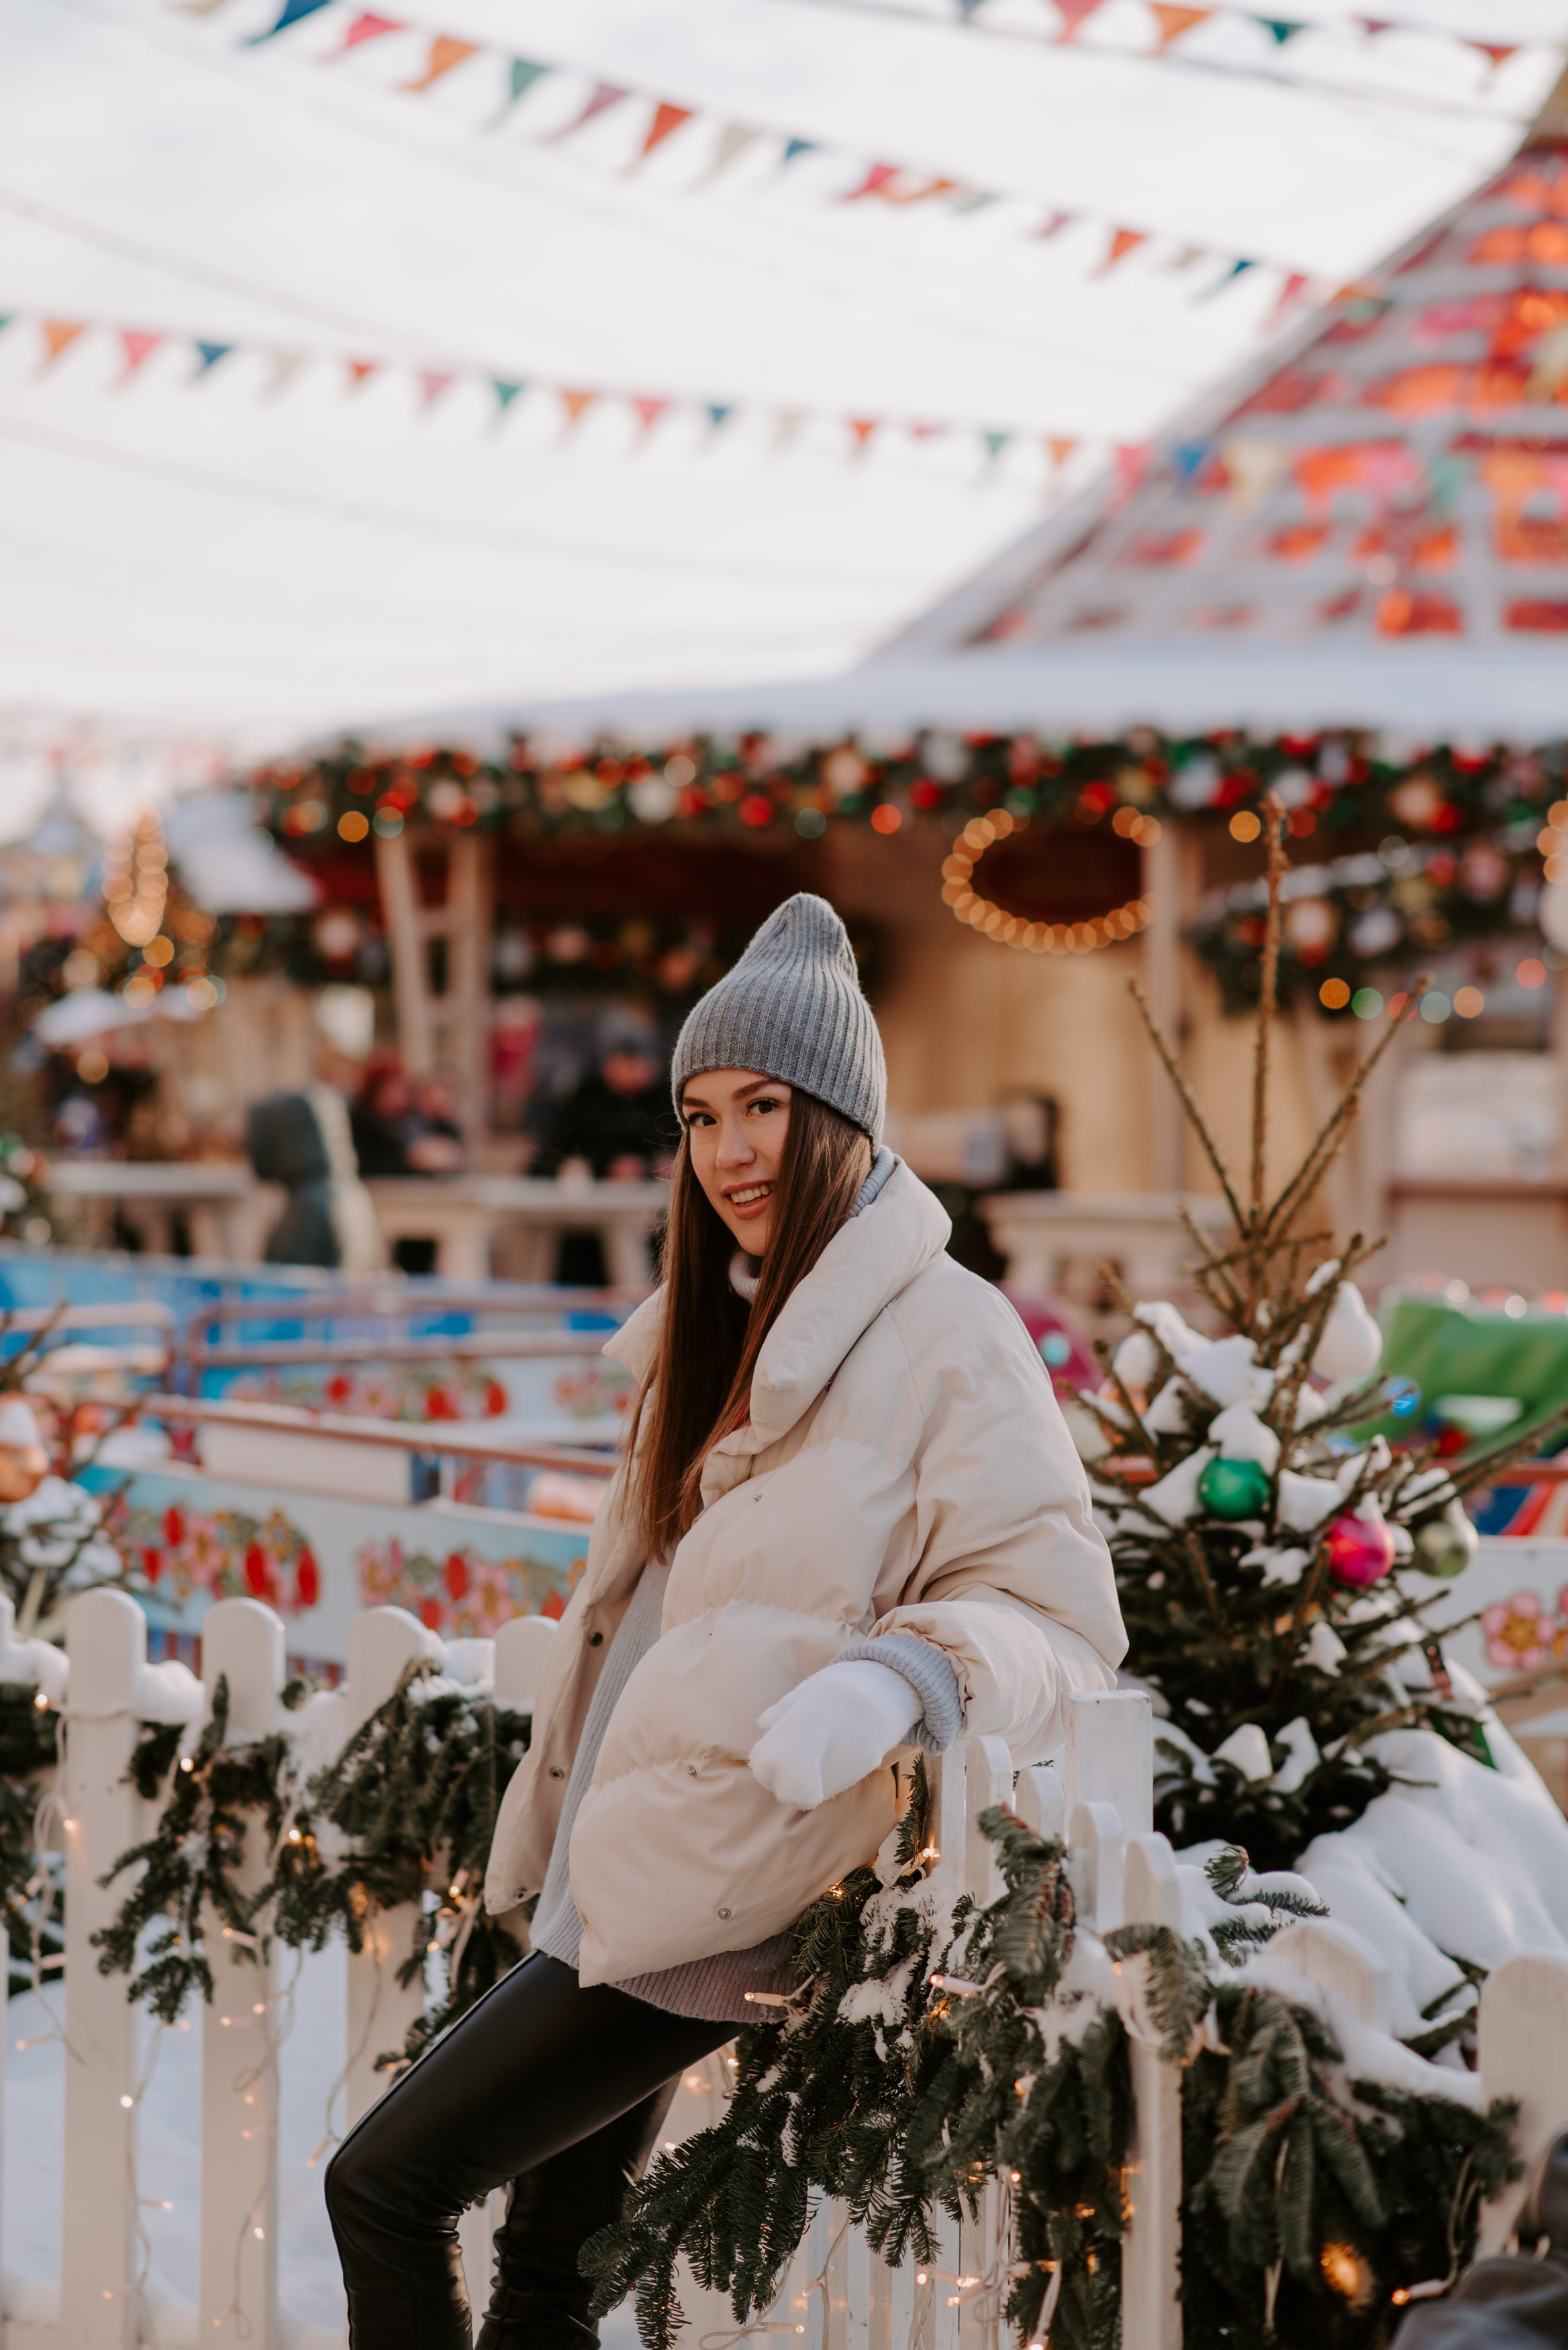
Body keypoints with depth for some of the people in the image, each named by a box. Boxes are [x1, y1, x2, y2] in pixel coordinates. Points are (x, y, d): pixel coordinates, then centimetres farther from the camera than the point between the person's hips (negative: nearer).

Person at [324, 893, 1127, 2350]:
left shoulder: (943, 1336, -13)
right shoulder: (723, 1325, 14)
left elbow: (1056, 1609, -16)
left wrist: (891, 1682, -35)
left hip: (709, 1903, -8)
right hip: (611, 1885, 8)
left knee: (383, 2186, -7)